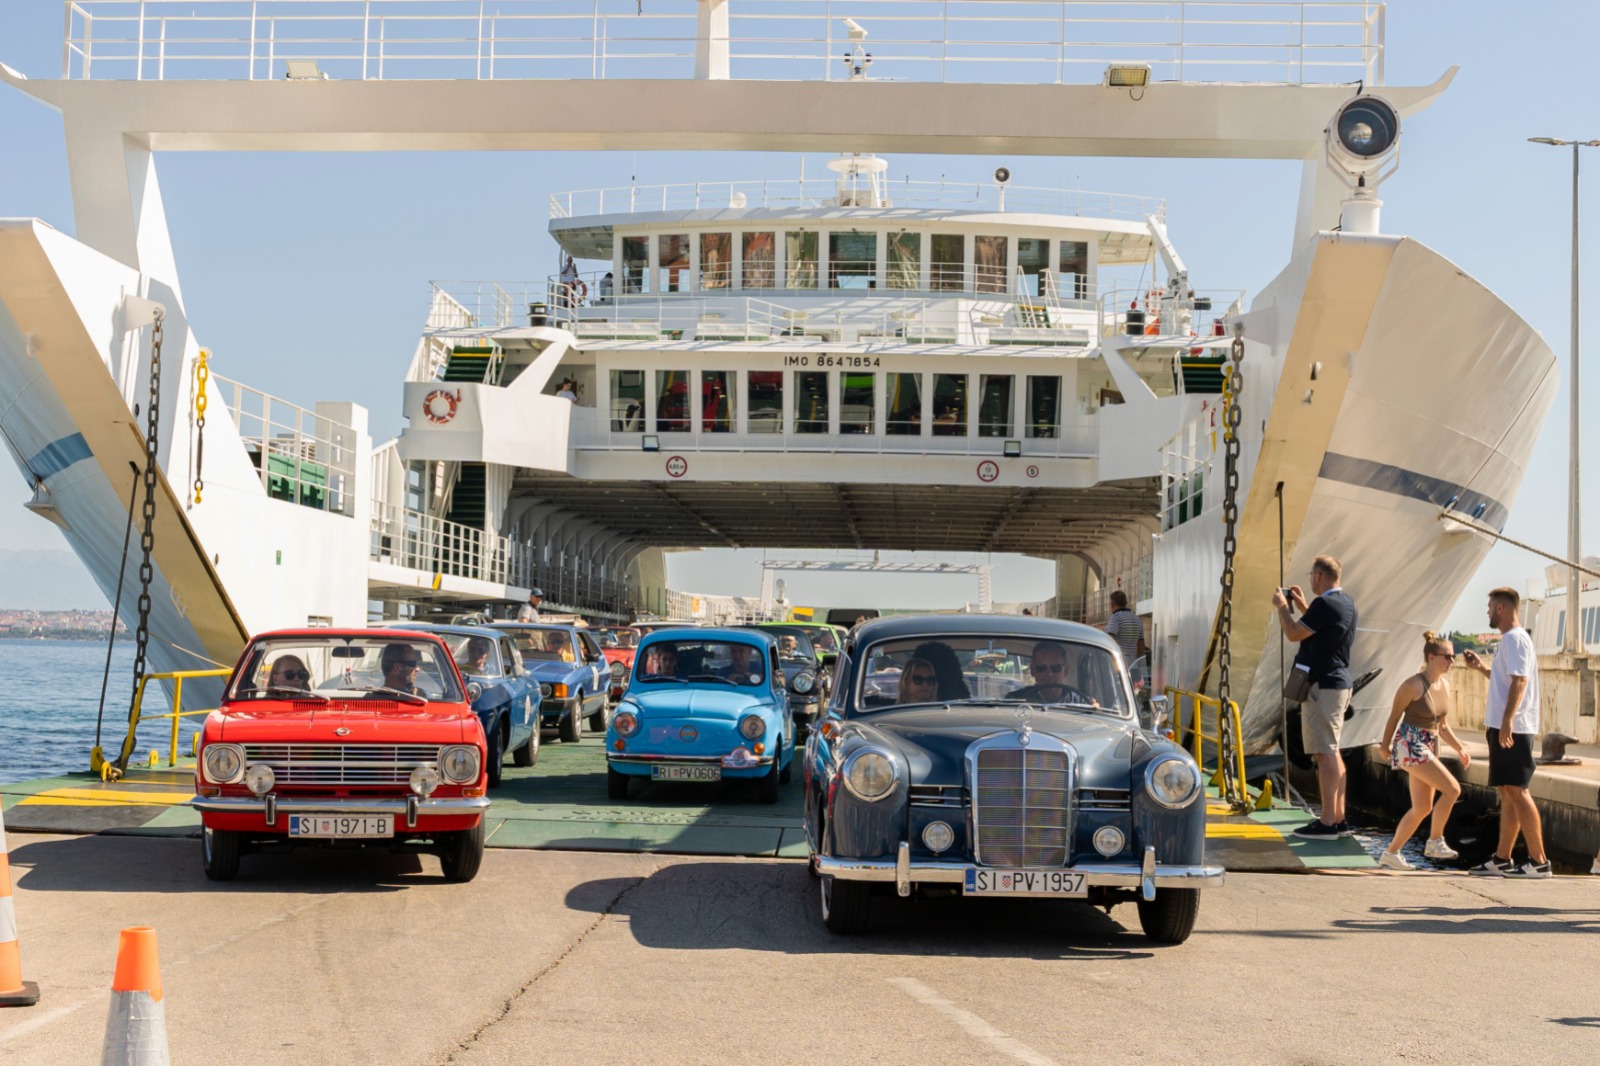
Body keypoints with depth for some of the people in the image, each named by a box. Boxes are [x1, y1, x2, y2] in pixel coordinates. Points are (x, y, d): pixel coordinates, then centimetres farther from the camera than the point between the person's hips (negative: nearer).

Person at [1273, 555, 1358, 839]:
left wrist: (1282, 606, 0)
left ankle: (1328, 823, -10)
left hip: (1322, 685, -10)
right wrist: (1302, 606, 26)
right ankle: (1338, 819, 17)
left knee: (1324, 753, -9)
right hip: (1339, 683, 10)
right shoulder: (1346, 603, 14)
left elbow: (1293, 633, -15)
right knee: (1332, 752, 14)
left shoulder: (1325, 604, -18)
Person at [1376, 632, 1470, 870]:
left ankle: (1391, 853, 18)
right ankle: (1435, 842, -4)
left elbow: (1443, 726, 15)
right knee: (1452, 789, -17)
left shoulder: (1444, 685, 7)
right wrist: (1385, 746, 1)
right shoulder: (1413, 685, -16)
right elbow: (1394, 716, -7)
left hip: (1429, 747, 9)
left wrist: (1460, 749, 7)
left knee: (1422, 808, 9)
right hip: (1410, 745, -9)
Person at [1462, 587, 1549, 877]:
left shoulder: (1515, 638, -11)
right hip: (1504, 727, 10)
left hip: (1512, 728, -10)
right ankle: (1502, 859, 16)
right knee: (1507, 791, 11)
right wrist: (1482, 668, 24)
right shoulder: (1509, 639, 20)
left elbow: (1519, 680, -22)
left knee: (1516, 791, -10)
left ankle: (1539, 861, -10)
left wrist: (1507, 720, -28)